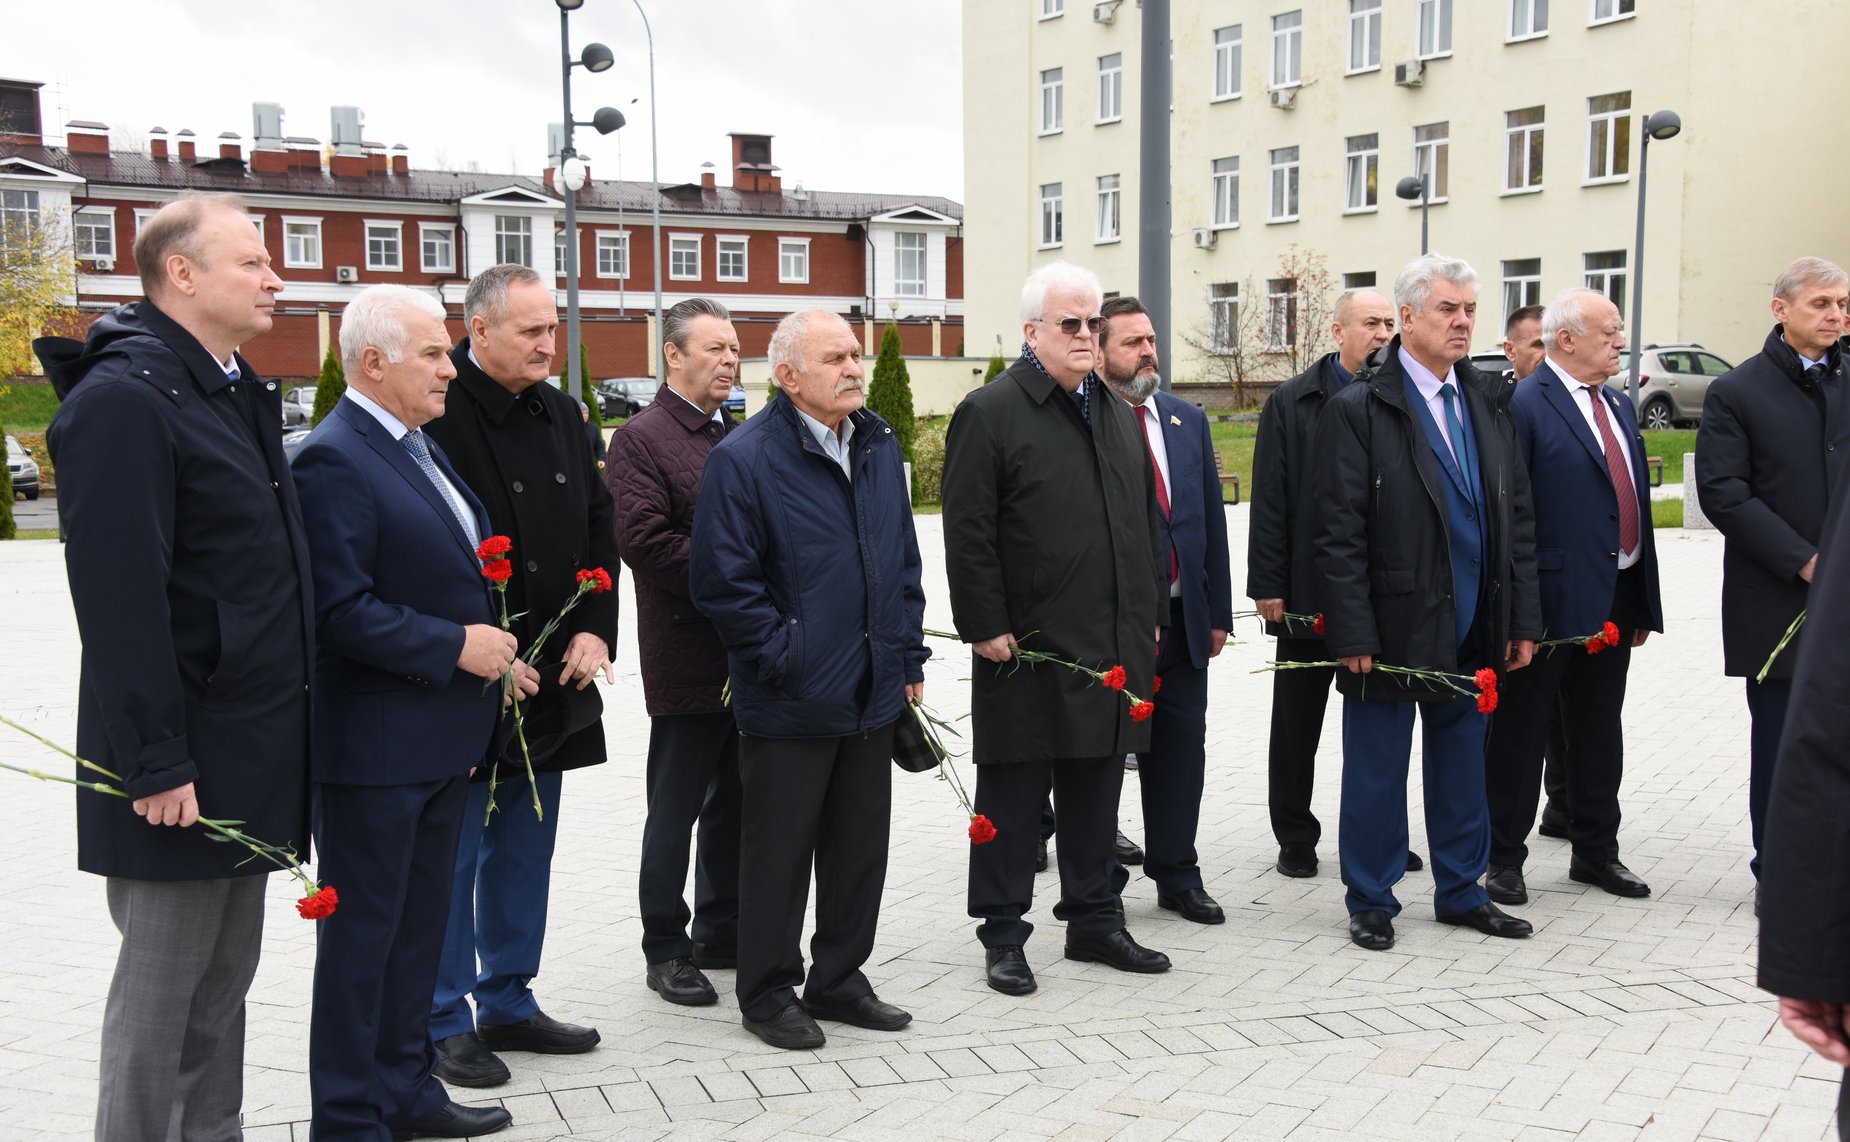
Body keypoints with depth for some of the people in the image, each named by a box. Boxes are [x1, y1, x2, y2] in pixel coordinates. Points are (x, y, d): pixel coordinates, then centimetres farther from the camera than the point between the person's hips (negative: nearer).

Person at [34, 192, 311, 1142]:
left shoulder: (242, 396, 13)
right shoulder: (123, 401, -16)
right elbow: (119, 600, -21)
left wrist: (283, 725, 15)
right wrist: (156, 764, -22)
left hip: (249, 751, 9)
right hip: (179, 764, -9)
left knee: (224, 980, 17)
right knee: (160, 991, 3)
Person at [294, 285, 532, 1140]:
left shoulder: (419, 449, 13)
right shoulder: (332, 460, -16)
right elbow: (341, 610, -23)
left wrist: (495, 654, 8)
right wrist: (455, 646, -20)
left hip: (441, 738, 9)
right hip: (372, 744, -9)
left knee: (419, 925, 18)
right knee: (362, 935, 4)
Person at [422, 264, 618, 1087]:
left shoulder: (561, 414, 10)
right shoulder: (437, 415, -14)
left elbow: (599, 527, 13)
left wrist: (594, 630, 0)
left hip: (554, 677, 7)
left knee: (526, 850, 16)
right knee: (453, 857, 4)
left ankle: (508, 1003, 30)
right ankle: (443, 1022, 17)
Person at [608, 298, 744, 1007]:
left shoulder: (738, 437, 15)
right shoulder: (641, 438, -8)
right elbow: (645, 541, -18)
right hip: (687, 659, -7)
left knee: (735, 802, 15)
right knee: (676, 811, 3)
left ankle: (723, 934, 29)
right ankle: (666, 952, 15)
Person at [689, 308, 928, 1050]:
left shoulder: (879, 446, 9)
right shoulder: (744, 459, -13)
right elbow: (721, 581, -14)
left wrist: (908, 657, 12)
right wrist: (782, 658, -14)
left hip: (873, 693, 7)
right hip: (791, 703, -6)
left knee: (861, 845, 15)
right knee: (780, 850, 6)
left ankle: (838, 979, 31)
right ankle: (768, 995, 21)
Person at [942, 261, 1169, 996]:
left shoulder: (1117, 414, 16)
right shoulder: (990, 414, -7)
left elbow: (1147, 522, 20)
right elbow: (967, 534, -12)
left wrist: (1151, 614, 15)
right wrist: (984, 627, -15)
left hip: (1114, 645, 7)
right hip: (1028, 647, -6)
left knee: (1097, 792, 15)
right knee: (1013, 797, 3)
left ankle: (1095, 920, 27)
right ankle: (1003, 935, 14)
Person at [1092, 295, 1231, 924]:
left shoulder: (1188, 420, 10)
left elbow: (1211, 519, 13)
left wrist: (1218, 611, 10)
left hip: (1182, 617, 6)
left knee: (1181, 748, 12)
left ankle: (1177, 875, 26)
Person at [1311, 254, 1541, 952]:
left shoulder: (1488, 403, 10)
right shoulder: (1359, 409, -8)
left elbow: (1517, 519, 12)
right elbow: (1338, 534, -12)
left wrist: (1522, 619, 7)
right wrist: (1353, 634, -15)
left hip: (1472, 632, 6)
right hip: (1392, 629, -5)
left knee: (1463, 766, 15)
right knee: (1377, 772, 5)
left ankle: (1461, 891, 29)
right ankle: (1371, 901, 19)